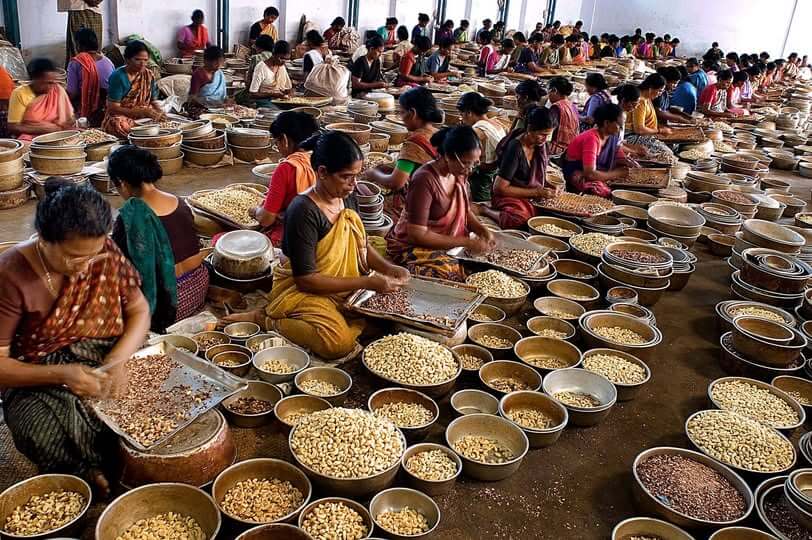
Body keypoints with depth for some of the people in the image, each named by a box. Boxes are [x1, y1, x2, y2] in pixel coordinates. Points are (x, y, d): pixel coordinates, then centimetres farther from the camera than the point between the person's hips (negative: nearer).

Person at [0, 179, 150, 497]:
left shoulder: (105, 253, -9)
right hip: (39, 382, -3)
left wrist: (116, 360, -19)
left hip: (106, 364, 3)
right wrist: (61, 374, -31)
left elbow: (139, 310, 0)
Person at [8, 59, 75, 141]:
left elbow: (70, 118, 11)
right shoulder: (20, 94, -7)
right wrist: (43, 129, -15)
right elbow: (13, 128, -9)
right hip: (29, 139, -3)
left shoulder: (58, 90, 3)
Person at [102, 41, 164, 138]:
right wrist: (143, 112, -23)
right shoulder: (118, 76, -12)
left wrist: (159, 112, -13)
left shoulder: (149, 75, 4)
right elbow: (114, 108, -15)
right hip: (121, 116, -5)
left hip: (144, 116, 5)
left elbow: (153, 101, 12)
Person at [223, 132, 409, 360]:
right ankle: (264, 319, -7)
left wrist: (388, 268, -6)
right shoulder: (303, 211, -25)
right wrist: (367, 282, -25)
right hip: (302, 291, -7)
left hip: (345, 287, 7)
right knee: (339, 344, -28)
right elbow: (305, 279, -24)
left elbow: (362, 245, 14)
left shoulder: (348, 200, -1)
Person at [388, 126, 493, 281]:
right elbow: (417, 235, -24)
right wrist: (466, 242, -24)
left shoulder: (460, 174, 0)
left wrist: (483, 230, -6)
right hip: (413, 248, -8)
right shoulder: (425, 180, -24)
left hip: (450, 242, 8)